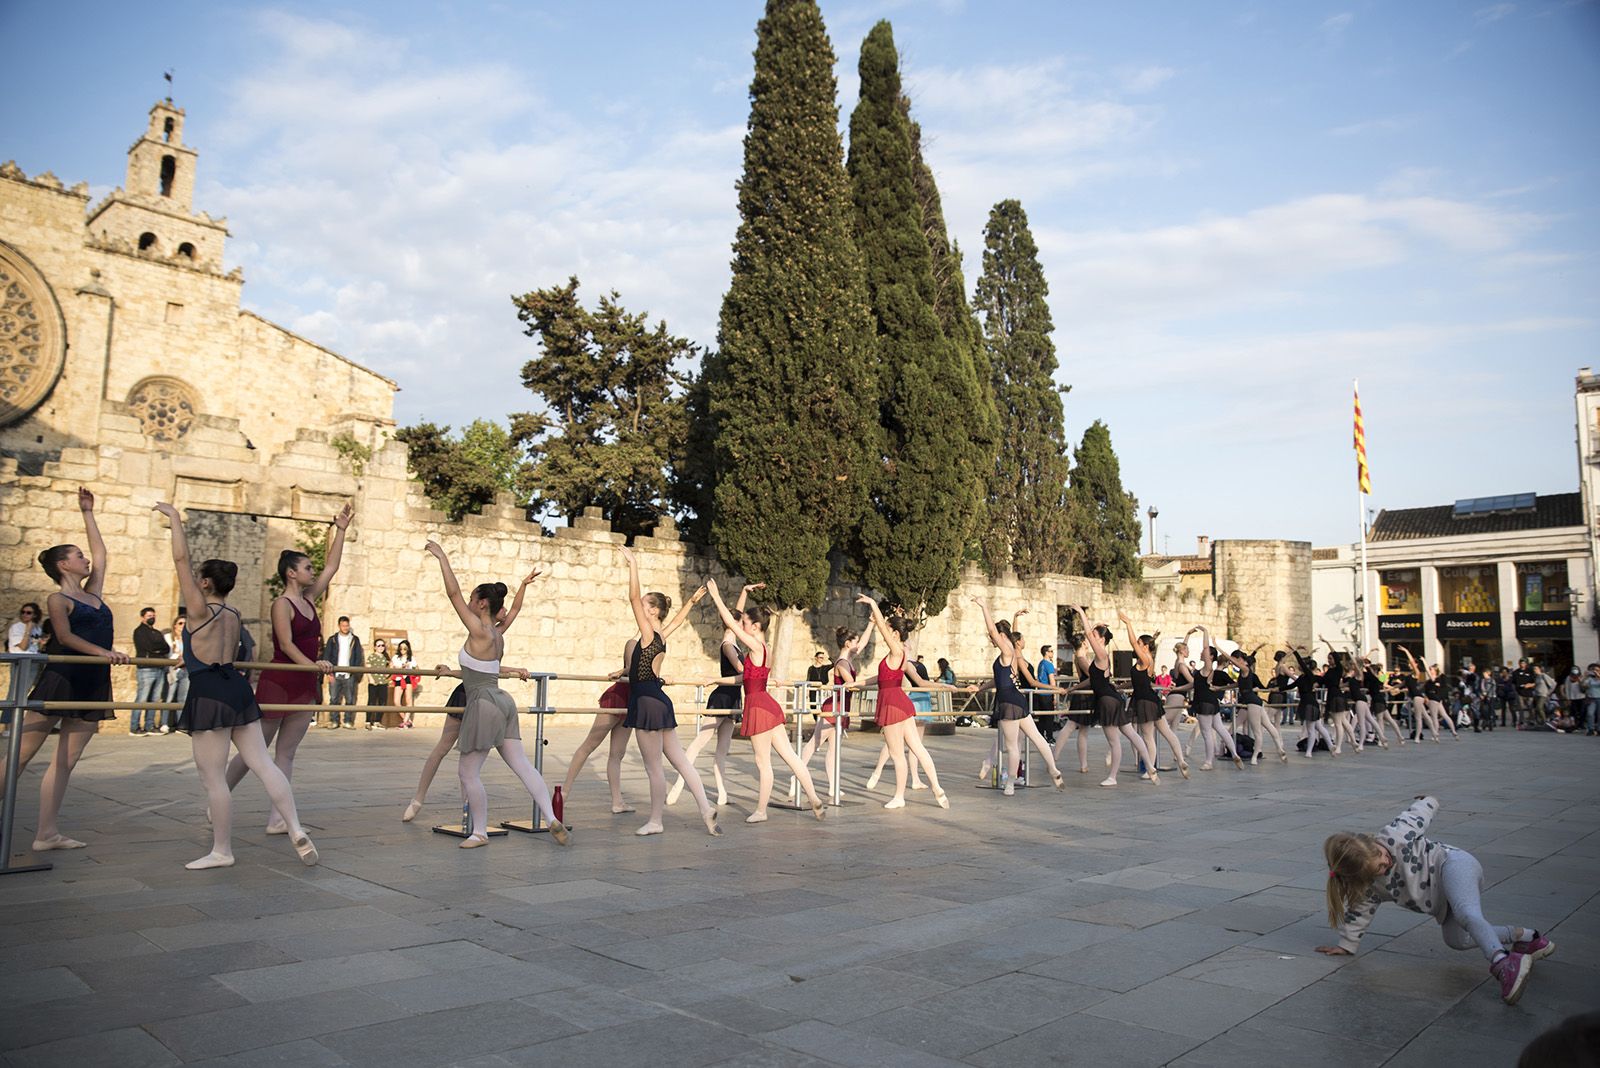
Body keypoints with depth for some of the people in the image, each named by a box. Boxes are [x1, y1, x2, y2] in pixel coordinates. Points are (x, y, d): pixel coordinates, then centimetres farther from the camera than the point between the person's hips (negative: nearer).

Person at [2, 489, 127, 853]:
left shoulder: (92, 593, 17)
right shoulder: (57, 599, -3)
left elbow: (100, 554, 24)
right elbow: (66, 637, -16)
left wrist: (88, 513, 28)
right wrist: (104, 653, -28)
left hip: (91, 684, 7)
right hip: (60, 681, -7)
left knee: (66, 762, 4)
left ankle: (46, 833, 5)